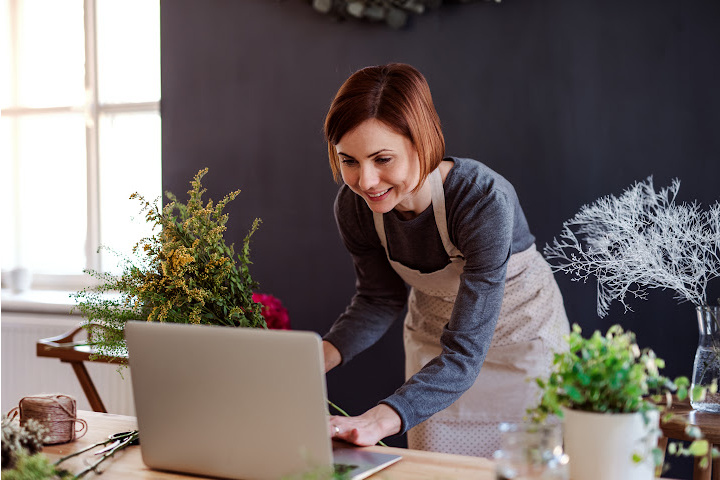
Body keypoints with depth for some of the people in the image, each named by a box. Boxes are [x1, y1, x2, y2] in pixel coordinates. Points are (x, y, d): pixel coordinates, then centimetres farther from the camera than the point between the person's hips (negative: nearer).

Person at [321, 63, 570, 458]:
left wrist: (378, 421, -56)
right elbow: (380, 299, -5)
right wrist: (316, 360, -23)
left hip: (520, 333, -3)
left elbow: (464, 353, -41)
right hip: (433, 338, 4)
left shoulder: (483, 199, -38)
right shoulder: (354, 207, -23)